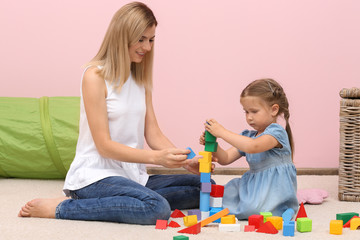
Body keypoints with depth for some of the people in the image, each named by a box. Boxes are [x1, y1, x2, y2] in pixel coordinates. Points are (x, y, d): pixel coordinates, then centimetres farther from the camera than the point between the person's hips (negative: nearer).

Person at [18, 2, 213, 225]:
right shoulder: (95, 75, -8)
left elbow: (154, 135, 10)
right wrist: (156, 157, -24)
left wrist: (185, 161, -9)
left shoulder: (141, 80, 16)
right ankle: (61, 207, -19)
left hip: (133, 176, 8)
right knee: (157, 208, -33)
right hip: (95, 175, -8)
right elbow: (104, 145, -13)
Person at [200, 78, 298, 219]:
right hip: (253, 186, 7)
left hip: (274, 188, -7)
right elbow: (226, 159, 11)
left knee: (254, 208, -30)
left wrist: (222, 133, -28)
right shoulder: (248, 136, 16)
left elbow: (253, 147, -30)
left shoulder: (276, 132, -11)